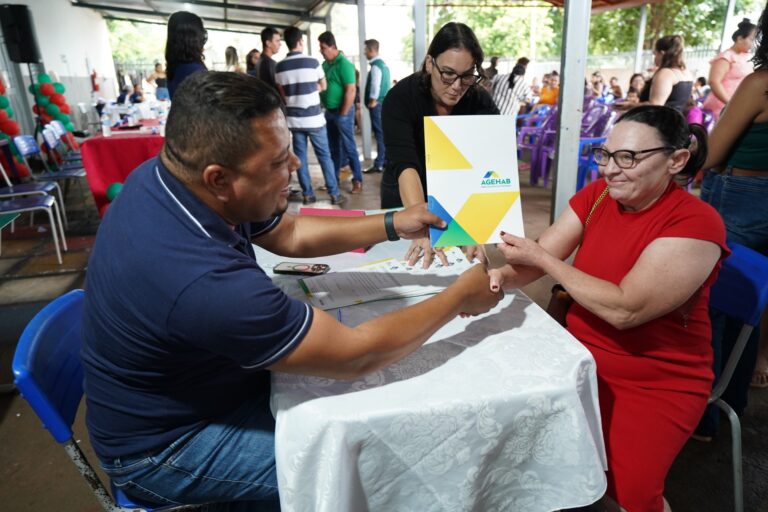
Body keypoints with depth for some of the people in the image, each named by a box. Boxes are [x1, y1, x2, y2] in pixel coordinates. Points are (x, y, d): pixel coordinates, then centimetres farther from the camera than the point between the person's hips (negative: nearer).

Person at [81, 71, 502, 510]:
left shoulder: (171, 176, -13)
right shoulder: (205, 280, -40)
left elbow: (290, 234, 1)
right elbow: (356, 355, -29)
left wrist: (395, 225, -7)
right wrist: (460, 298, -17)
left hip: (187, 382, 8)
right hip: (166, 444, -7)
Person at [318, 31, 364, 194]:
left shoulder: (344, 64, -14)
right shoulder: (325, 64, 10)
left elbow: (350, 90, -19)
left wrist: (343, 114, -17)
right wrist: (326, 109, 10)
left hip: (341, 112, -8)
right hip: (329, 111, 8)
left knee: (348, 147, -3)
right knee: (333, 147, 14)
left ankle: (358, 180, 5)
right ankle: (334, 178, 23)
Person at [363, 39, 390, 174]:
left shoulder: (376, 66, -14)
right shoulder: (383, 64, 15)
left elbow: (375, 86, -22)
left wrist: (373, 101, -15)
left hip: (377, 104, -10)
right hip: (384, 102, 10)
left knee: (380, 134, -7)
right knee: (384, 133, 13)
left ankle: (379, 164, -4)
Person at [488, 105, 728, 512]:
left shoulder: (696, 222, -20)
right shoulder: (596, 195, -2)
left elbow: (625, 309, -27)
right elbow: (539, 258, -5)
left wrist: (541, 258, -25)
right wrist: (501, 277, -28)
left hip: (659, 382, -5)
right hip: (582, 357, 5)